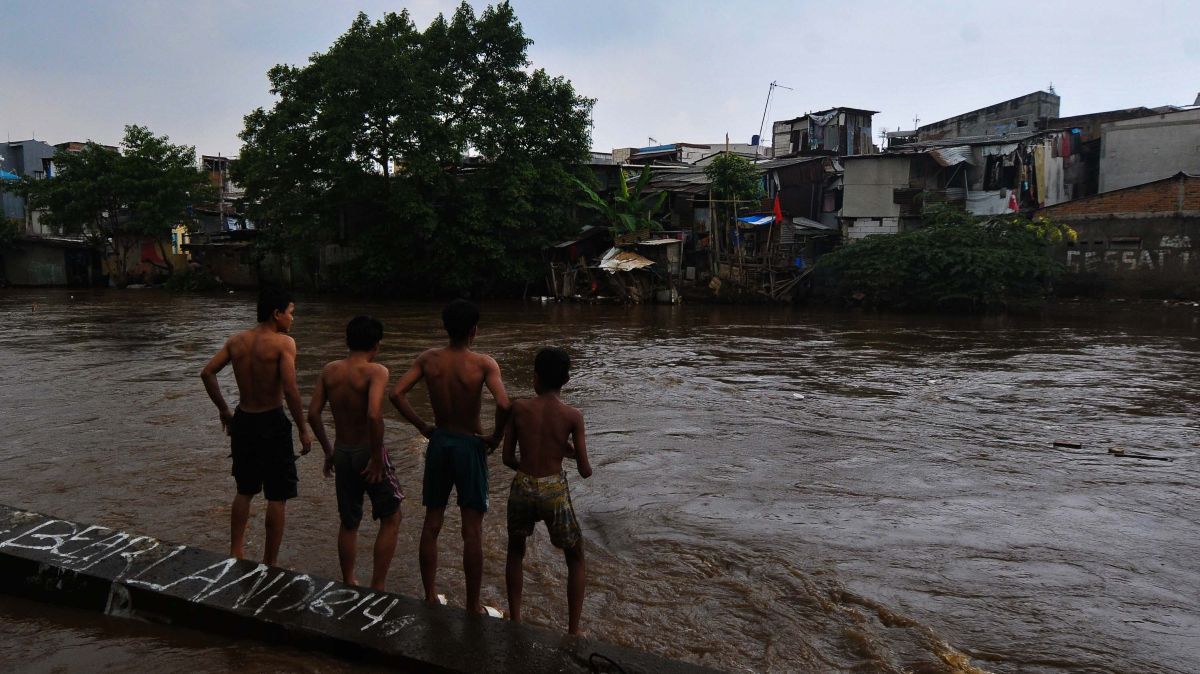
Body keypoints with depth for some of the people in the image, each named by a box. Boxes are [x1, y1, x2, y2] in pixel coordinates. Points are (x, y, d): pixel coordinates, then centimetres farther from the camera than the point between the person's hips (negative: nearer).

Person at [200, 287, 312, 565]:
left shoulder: (236, 341, 4)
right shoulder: (283, 343, -15)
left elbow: (207, 373, 3)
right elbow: (290, 390, -23)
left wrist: (223, 410, 13)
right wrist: (303, 430, -15)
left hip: (243, 420, 6)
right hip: (272, 422, -6)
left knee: (245, 490, 23)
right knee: (277, 498, 6)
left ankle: (235, 552, 31)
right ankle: (270, 563, 14)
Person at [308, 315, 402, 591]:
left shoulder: (330, 371, 0)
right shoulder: (376, 372, -17)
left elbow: (313, 414, -1)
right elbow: (374, 414, -30)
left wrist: (328, 451, 10)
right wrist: (377, 457, -21)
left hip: (342, 453, 5)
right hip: (368, 453, -5)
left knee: (348, 523, 20)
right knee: (391, 519, 13)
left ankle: (349, 585, 32)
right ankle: (377, 588, 12)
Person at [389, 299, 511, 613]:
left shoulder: (428, 359, -4)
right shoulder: (483, 363, -16)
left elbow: (396, 394, -9)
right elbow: (503, 404, -28)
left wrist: (423, 427, 1)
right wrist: (496, 437, -10)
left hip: (438, 442, 4)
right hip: (470, 445, -4)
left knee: (432, 523, 15)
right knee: (472, 530, 5)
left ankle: (430, 597, 26)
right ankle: (473, 606, 14)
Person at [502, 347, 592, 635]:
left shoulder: (518, 408, -4)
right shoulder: (572, 416, -7)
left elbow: (508, 458, 2)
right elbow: (585, 471, -6)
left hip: (522, 488, 2)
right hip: (554, 492, -2)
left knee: (515, 552, 28)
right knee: (576, 559, 20)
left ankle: (515, 622, 31)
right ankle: (573, 631, 19)